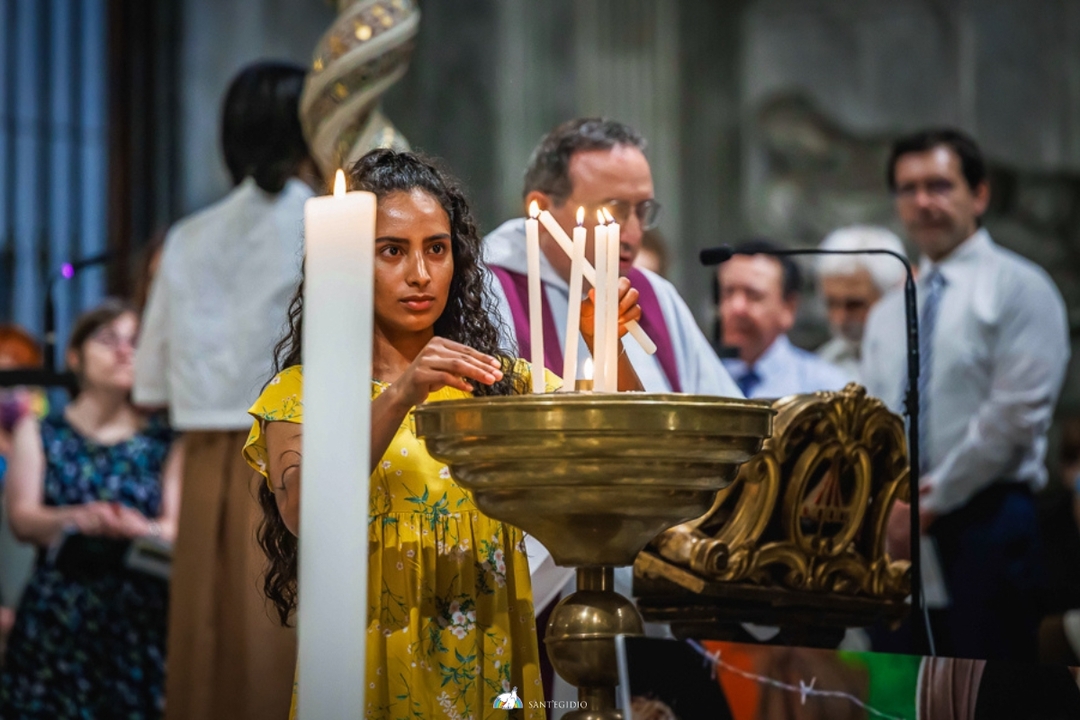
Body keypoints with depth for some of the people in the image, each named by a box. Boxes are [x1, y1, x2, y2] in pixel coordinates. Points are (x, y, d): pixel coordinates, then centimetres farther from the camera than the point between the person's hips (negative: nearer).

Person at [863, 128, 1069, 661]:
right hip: (895, 533, 6)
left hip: (985, 522, -6)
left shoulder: (1018, 288, -1)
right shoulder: (887, 313, 19)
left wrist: (932, 499, -11)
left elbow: (1017, 413, -11)